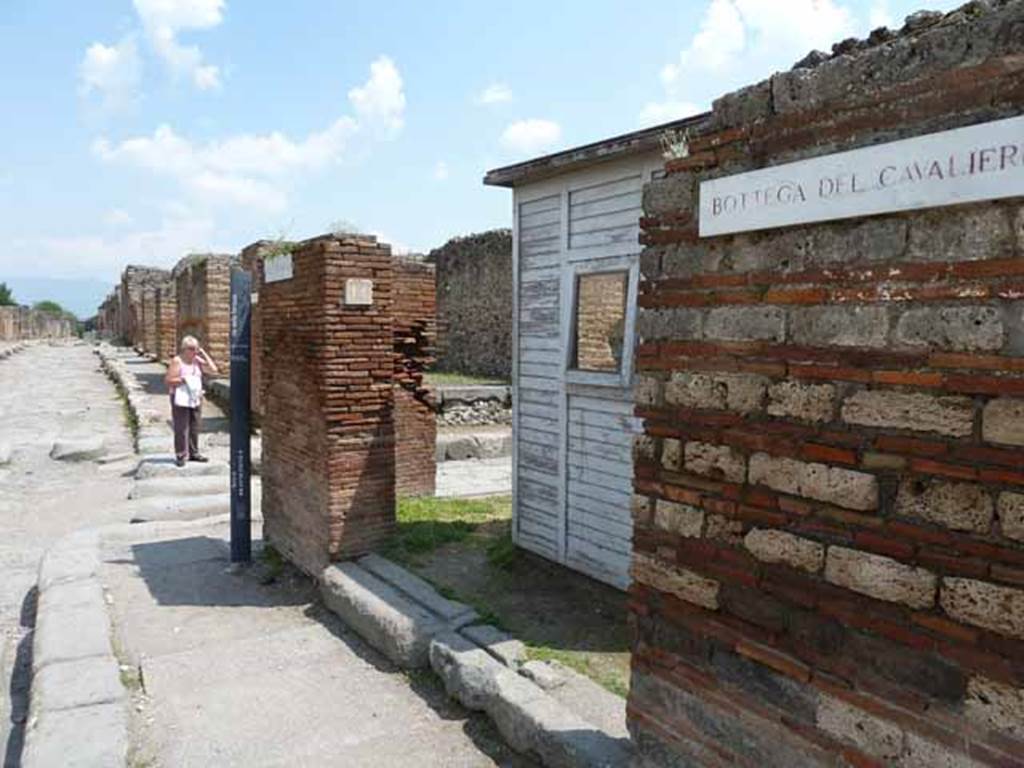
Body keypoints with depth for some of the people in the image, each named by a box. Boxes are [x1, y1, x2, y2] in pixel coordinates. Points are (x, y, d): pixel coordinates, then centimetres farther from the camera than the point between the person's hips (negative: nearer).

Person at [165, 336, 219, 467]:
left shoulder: (198, 360, 9)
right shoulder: (177, 361, -6)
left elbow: (213, 369, -1)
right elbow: (168, 380, -9)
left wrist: (204, 354, -2)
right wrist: (183, 379, -20)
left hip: (195, 398, 6)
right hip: (180, 399, -5)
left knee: (194, 427, 10)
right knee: (181, 428, -5)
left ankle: (193, 453, 18)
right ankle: (181, 455, -1)